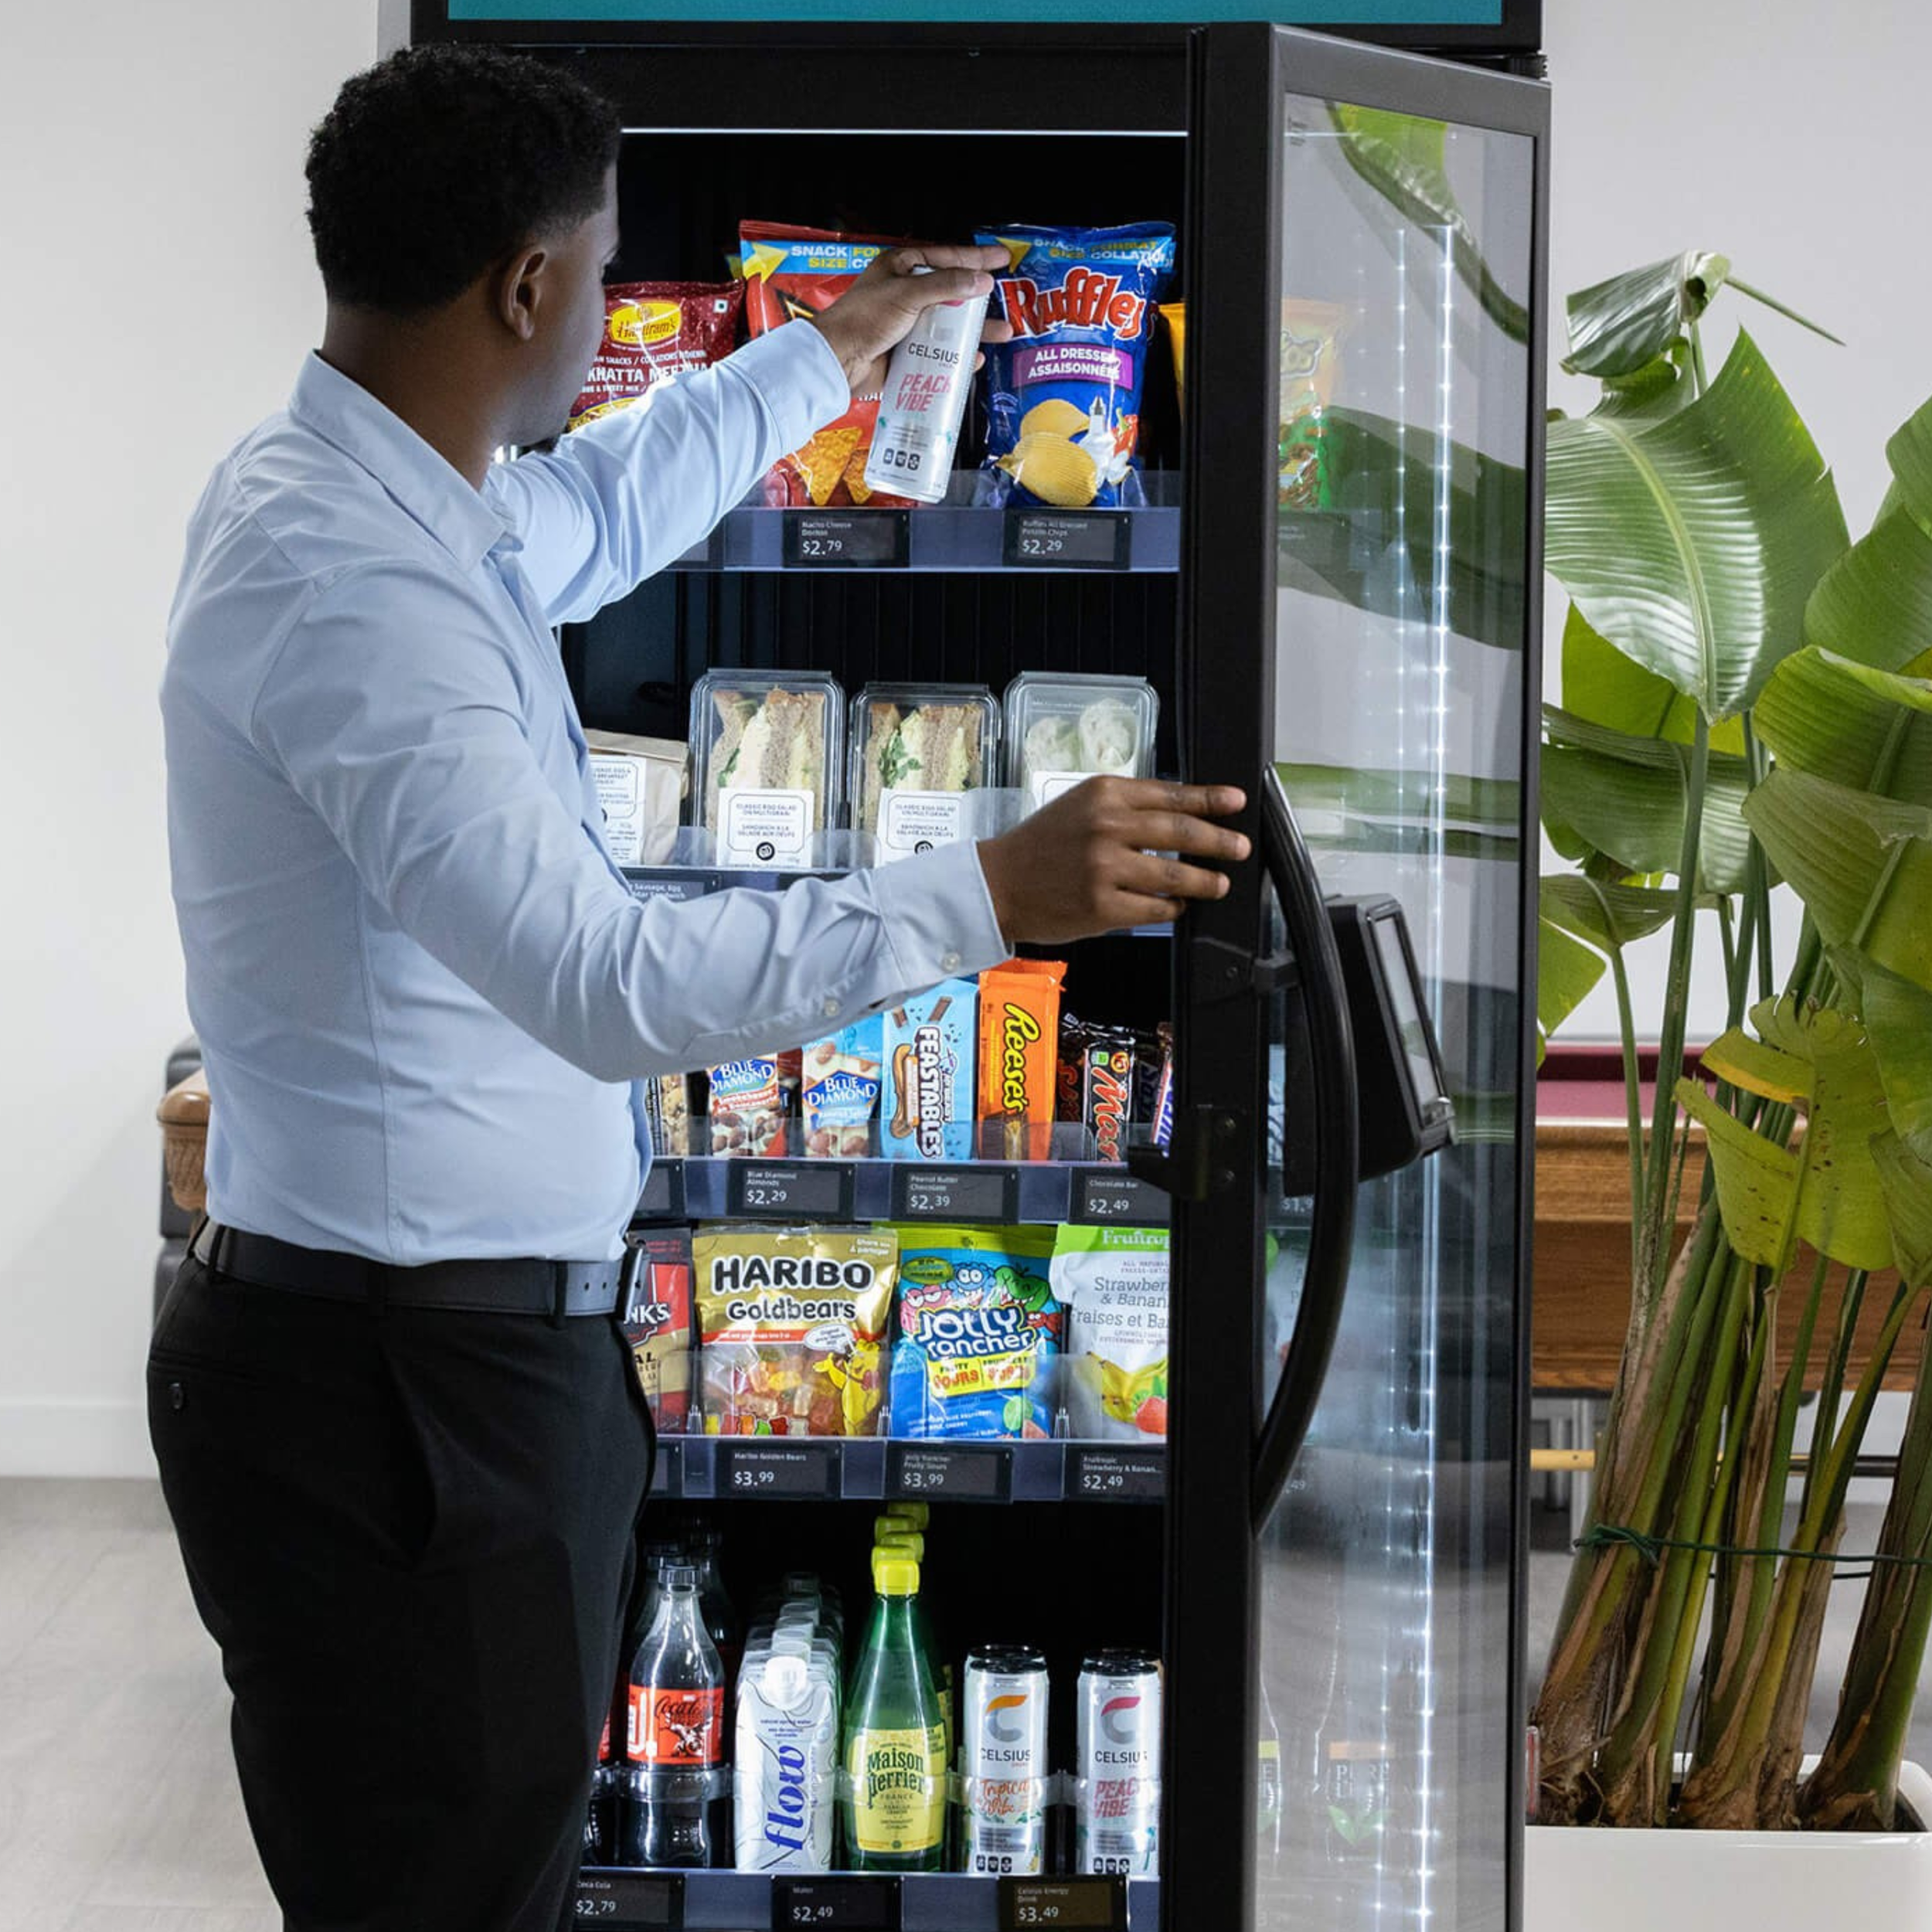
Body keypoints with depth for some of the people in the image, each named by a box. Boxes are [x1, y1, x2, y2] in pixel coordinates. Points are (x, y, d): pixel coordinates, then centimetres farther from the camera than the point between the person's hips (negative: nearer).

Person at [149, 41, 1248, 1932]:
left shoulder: (357, 496, 9)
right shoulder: (347, 581, -24)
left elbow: (597, 508, 32)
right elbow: (605, 981, -32)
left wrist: (833, 345, 40)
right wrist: (992, 895, -31)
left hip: (458, 1349, 10)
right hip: (399, 1396, -10)